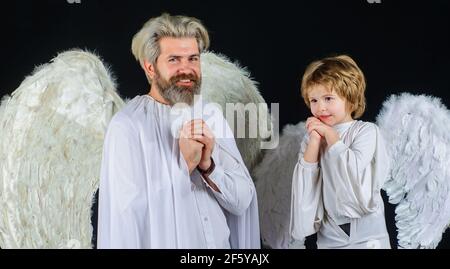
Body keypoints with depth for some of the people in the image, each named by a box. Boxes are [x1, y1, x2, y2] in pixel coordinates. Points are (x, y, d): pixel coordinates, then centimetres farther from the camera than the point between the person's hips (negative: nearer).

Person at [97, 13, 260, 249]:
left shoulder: (212, 117, -3)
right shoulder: (126, 126, -17)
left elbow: (242, 202, -5)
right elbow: (128, 214, -22)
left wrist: (207, 166, -20)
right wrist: (185, 165, -23)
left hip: (221, 242, 4)